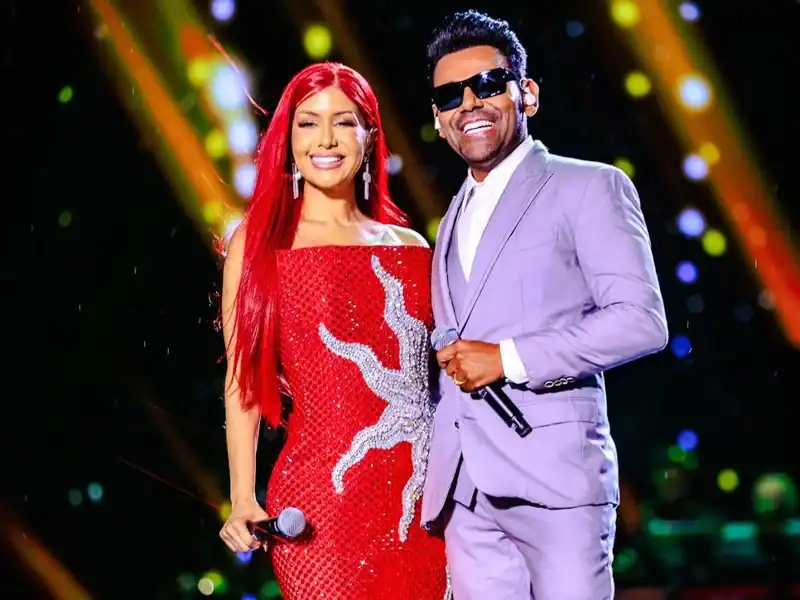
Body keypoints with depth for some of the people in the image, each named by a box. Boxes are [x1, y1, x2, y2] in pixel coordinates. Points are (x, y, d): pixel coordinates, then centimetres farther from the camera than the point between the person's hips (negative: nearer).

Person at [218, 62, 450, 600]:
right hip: (323, 497, -3)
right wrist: (243, 499, -7)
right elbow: (243, 381, 1)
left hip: (420, 497, 3)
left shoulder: (411, 249, 11)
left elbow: (432, 378, 14)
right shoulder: (261, 243, 3)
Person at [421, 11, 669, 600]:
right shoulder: (456, 216, 22)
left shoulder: (589, 187, 0)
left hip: (556, 477, -6)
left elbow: (642, 320, -11)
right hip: (465, 489, 6)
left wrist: (509, 358, -14)